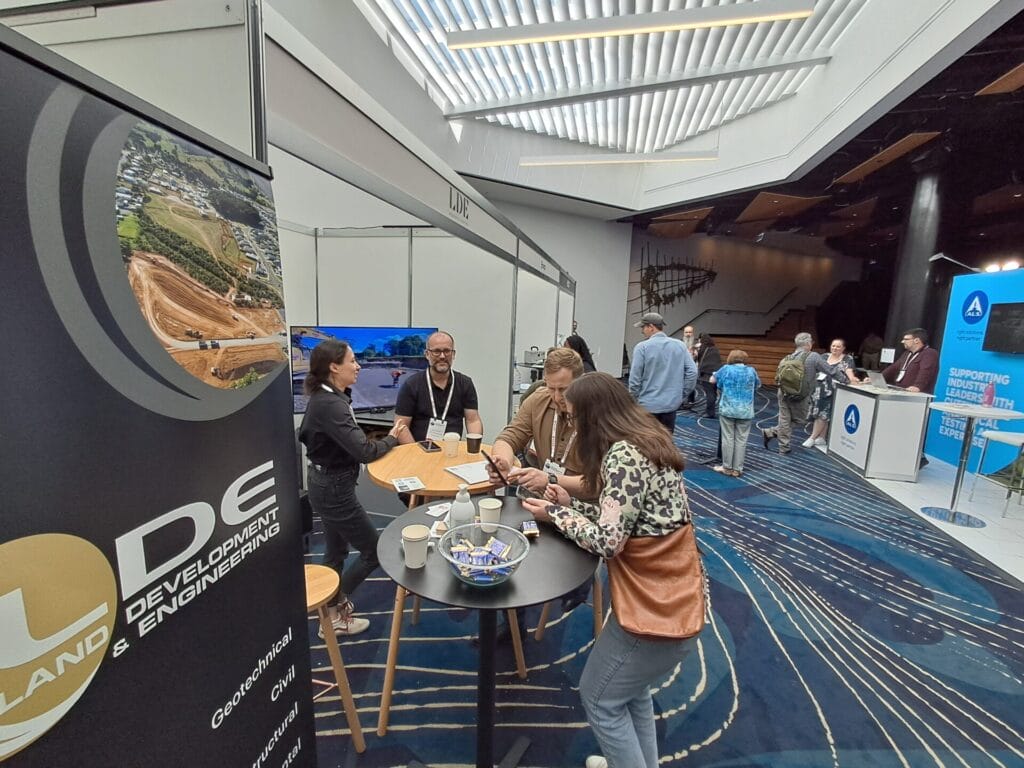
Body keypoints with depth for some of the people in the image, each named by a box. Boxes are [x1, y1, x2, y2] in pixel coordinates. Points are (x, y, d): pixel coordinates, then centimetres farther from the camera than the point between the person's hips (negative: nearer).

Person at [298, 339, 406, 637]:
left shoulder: (324, 397, 3)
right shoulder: (330, 404, -27)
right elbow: (364, 451, -30)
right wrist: (391, 438, -11)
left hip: (327, 484, 9)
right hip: (334, 489, -9)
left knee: (336, 551, 23)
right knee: (373, 551, 6)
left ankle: (332, 605, 40)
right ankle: (333, 613, 21)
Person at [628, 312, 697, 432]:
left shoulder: (642, 347, -11)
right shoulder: (680, 345, 3)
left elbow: (635, 377, -12)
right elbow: (692, 372, -1)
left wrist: (634, 399, 2)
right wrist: (681, 395, 9)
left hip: (647, 405, -4)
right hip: (671, 404, 4)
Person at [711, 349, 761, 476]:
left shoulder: (726, 369, -1)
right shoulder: (751, 370, 5)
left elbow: (712, 380, 11)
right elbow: (758, 385, 22)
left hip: (728, 410, -2)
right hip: (746, 411, 2)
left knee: (728, 438, 5)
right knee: (741, 440, 5)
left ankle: (727, 467, 10)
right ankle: (737, 469, 9)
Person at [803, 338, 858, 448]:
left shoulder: (847, 359, 1)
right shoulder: (825, 357, 13)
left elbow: (849, 371, -15)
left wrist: (852, 379, -33)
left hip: (833, 391, -4)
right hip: (820, 389, 4)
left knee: (822, 413, -7)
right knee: (823, 414, 6)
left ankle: (812, 438, -2)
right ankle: (821, 438, 13)